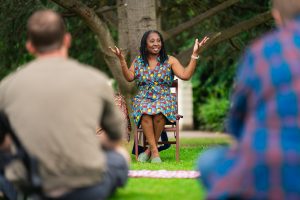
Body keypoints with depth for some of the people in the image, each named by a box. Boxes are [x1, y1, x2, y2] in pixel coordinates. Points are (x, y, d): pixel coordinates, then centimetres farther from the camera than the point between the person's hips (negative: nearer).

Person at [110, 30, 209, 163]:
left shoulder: (169, 61, 8)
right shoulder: (138, 61, 14)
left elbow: (185, 75, -6)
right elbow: (129, 77, -1)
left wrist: (195, 55, -12)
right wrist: (122, 59, -10)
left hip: (164, 98, -1)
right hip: (143, 99, 1)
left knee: (159, 112, -36)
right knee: (145, 113, -35)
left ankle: (150, 149, -19)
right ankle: (155, 151, -30)